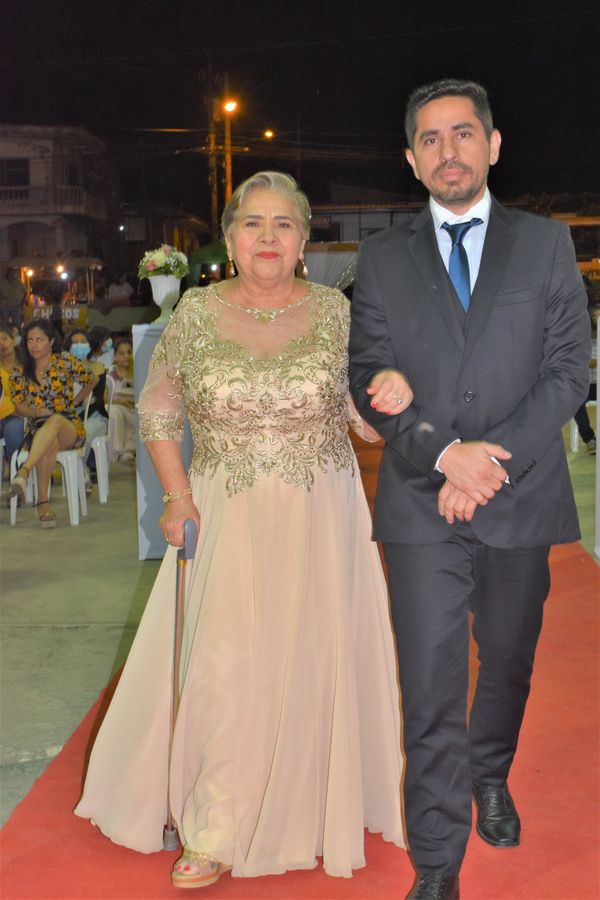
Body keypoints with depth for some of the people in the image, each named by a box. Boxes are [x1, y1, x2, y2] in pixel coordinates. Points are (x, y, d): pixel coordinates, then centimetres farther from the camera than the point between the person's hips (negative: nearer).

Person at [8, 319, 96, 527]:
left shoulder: (65, 363, 5)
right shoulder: (20, 372, 12)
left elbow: (91, 382, 18)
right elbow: (17, 405, 9)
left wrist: (73, 403, 9)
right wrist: (36, 412, -11)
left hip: (70, 428, -2)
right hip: (37, 430, 2)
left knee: (55, 420, -41)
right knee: (50, 443, -39)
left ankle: (24, 472, -56)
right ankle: (43, 501, -41)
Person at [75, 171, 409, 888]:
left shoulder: (335, 312, 0)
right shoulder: (196, 313, -1)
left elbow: (364, 418, 6)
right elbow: (157, 408, 6)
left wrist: (391, 398, -16)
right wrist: (177, 495, -5)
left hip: (320, 519, 1)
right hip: (225, 518, 0)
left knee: (311, 662, 8)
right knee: (224, 667, -1)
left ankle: (316, 806, 31)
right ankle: (215, 835, 14)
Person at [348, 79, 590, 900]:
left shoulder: (547, 244, 6)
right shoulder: (383, 258, 7)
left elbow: (568, 369, -1)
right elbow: (368, 378, 1)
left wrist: (496, 458, -13)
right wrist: (445, 453, -15)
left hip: (522, 496, 1)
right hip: (420, 501, -1)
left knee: (508, 660, 18)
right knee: (431, 684, -4)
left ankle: (490, 777, 45)